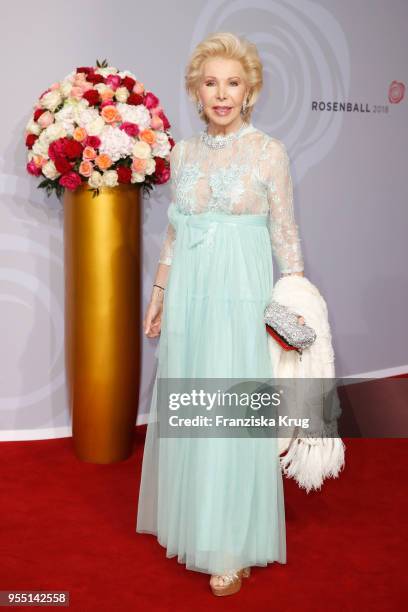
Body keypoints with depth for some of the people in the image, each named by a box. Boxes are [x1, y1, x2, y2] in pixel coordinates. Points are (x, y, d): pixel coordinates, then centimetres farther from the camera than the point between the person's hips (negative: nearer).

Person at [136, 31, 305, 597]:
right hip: (187, 296, 5)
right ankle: (192, 522, 31)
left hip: (240, 297, -4)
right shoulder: (183, 152, 9)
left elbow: (286, 236, -2)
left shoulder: (269, 152, -3)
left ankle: (233, 548, 12)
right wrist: (159, 292, 13)